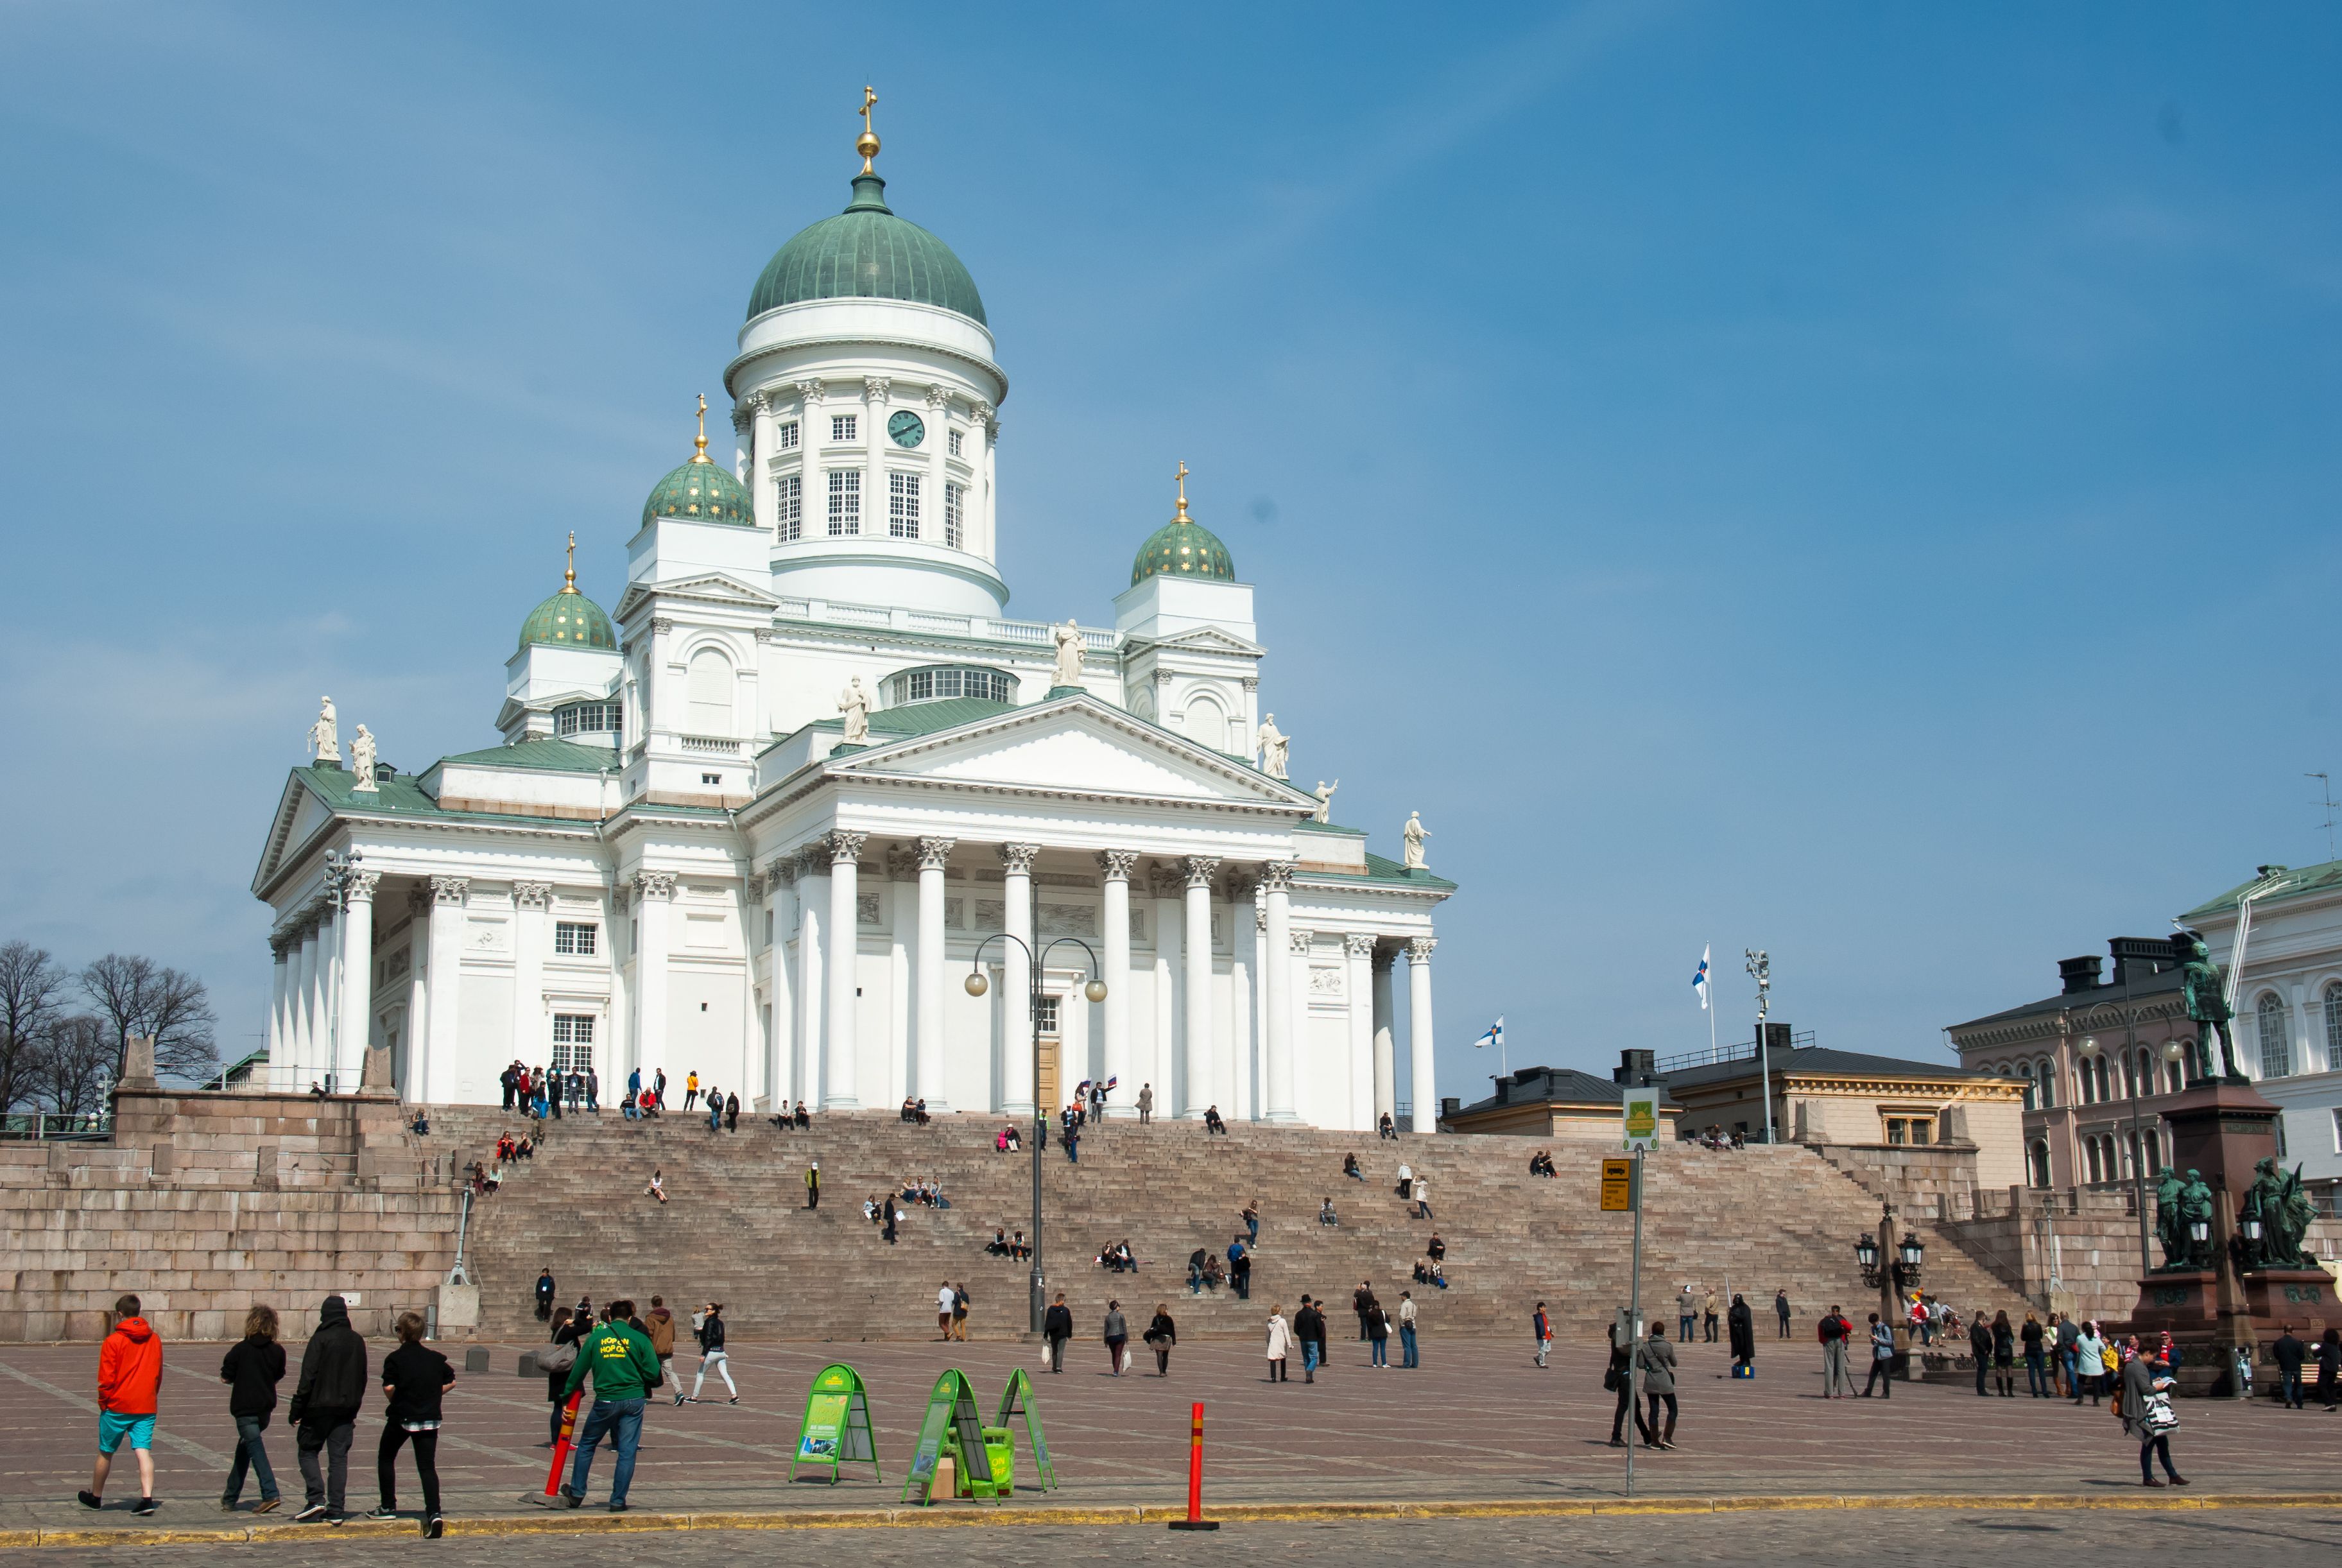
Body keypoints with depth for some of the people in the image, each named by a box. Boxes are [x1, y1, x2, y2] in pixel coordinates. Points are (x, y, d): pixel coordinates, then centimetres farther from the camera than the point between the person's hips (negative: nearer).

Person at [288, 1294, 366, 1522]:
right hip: (347, 1408, 5)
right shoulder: (357, 1341, 9)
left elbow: (308, 1376, -13)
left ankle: (316, 1498, -8)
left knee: (307, 1451, 9)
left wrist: (296, 1409, -9)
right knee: (339, 1457, 6)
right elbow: (362, 1377, 15)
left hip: (320, 1406, -5)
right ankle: (335, 1509, 2)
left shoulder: (320, 1339, -10)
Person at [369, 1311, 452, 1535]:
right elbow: (451, 1382, 9)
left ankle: (388, 1507, 21)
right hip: (429, 1417, 3)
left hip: (401, 1416, -3)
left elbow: (389, 1387, -18)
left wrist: (396, 1402, 2)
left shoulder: (395, 1359, -8)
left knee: (386, 1458, 20)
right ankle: (434, 1512, -14)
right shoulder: (435, 1357, 5)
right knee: (427, 1466, 2)